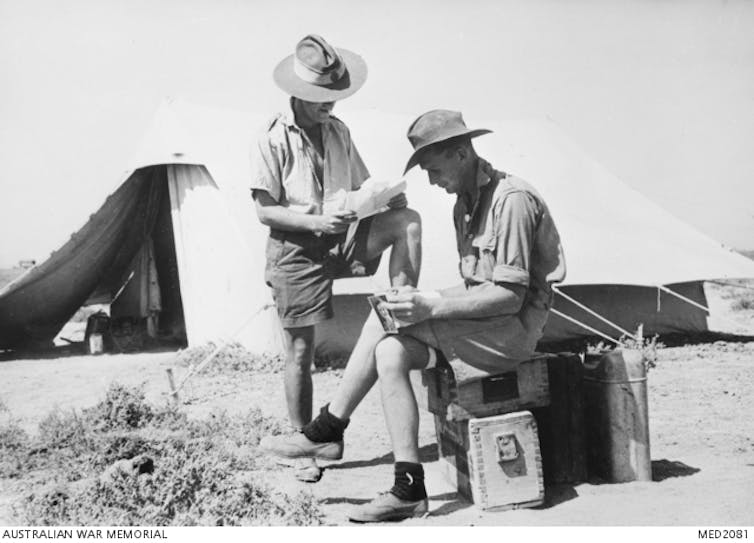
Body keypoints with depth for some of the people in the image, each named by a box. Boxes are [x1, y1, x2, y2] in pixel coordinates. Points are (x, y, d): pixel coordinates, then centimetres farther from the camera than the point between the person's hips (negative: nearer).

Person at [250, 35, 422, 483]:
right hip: (297, 249, -4)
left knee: (407, 220, -19)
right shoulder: (273, 141, -7)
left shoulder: (338, 131, 10)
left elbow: (362, 185, 14)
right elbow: (266, 211, -10)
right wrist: (317, 221, -23)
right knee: (301, 352, 2)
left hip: (344, 236, 5)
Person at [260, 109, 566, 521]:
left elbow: (510, 297, -22)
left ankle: (329, 430, -8)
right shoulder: (466, 201, 13)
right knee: (391, 352, -10)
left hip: (514, 327, -9)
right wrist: (425, 303, -5)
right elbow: (475, 285, 12)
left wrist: (431, 308, -27)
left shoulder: (511, 200, -17)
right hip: (482, 318, 9)